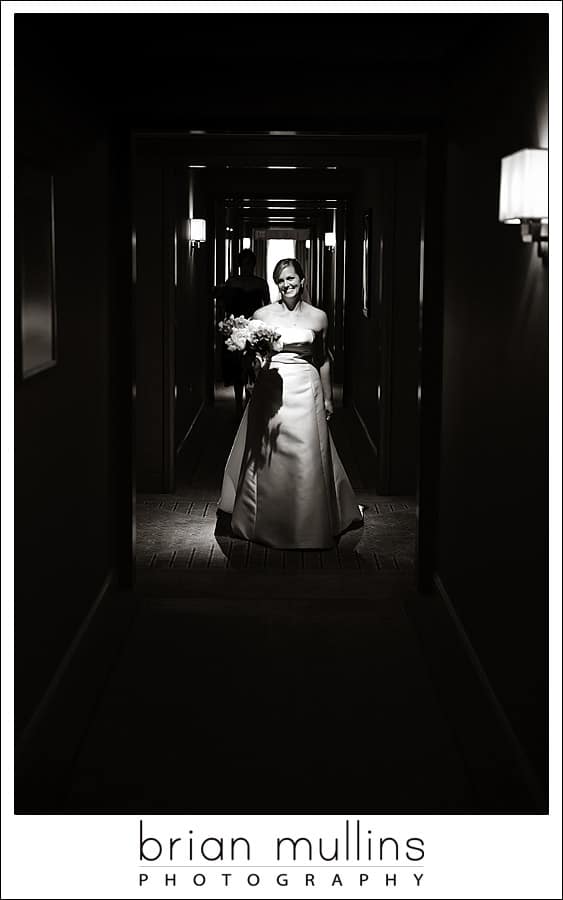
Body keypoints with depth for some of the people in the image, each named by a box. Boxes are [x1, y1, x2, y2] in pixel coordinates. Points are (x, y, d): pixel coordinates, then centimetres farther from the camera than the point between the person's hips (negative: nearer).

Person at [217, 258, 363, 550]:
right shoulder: (262, 314, 2)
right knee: (265, 457, 3)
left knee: (307, 457, -2)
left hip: (306, 390, 0)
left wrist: (328, 399, 16)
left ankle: (309, 527, 12)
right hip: (270, 387, 0)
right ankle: (267, 521, 19)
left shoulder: (318, 317, 4)